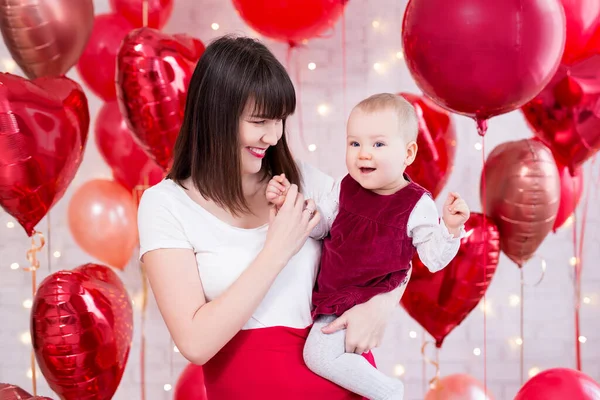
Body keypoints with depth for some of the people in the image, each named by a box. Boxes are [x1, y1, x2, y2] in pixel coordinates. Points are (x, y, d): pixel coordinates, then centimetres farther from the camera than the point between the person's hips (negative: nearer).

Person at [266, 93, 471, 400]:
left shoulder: (417, 205, -16)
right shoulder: (346, 188, -4)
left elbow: (434, 259, -12)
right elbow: (317, 225, 8)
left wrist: (450, 228, -30)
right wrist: (288, 201, -9)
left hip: (364, 300, -6)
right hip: (331, 291, 6)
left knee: (319, 355, -15)